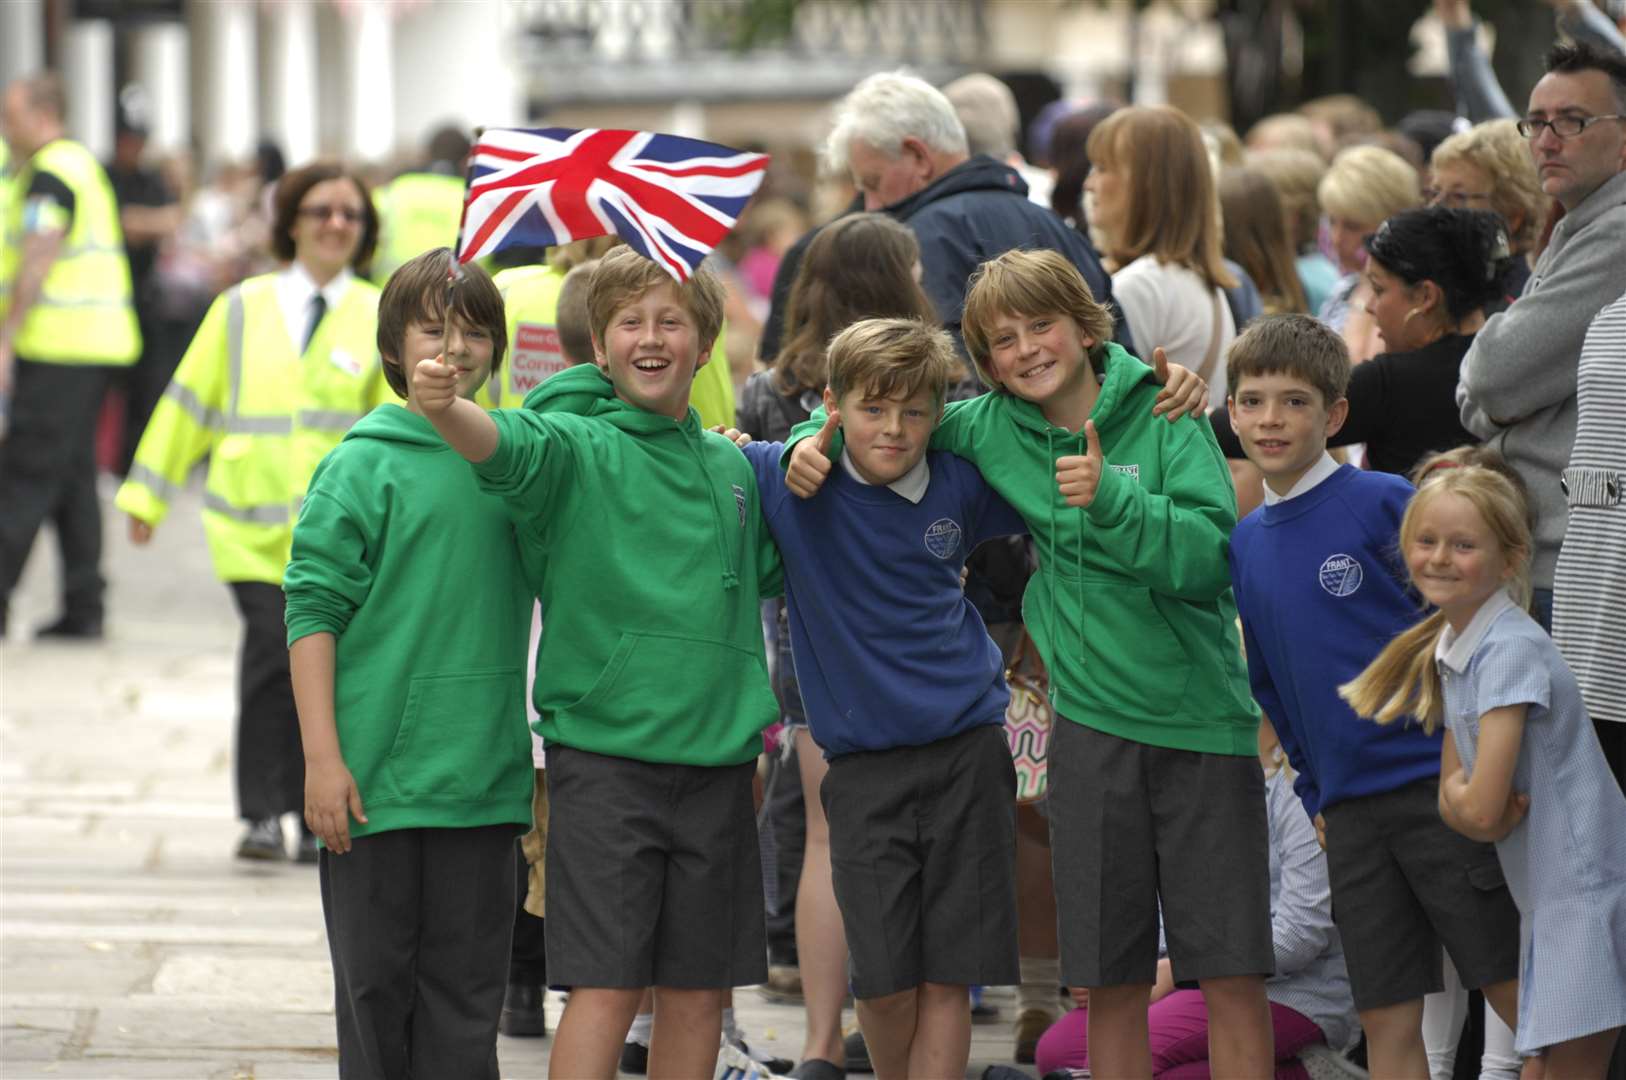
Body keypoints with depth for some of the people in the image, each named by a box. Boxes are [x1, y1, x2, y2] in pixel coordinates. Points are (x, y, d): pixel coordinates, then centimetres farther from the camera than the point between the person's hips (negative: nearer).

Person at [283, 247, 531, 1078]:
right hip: (377, 776, -4)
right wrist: (323, 760, -11)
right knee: (375, 979, 4)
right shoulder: (363, 466, -4)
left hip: (483, 777, 4)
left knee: (466, 988, 5)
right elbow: (313, 611, -5)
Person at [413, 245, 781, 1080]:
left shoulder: (731, 468, 12)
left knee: (697, 991, 9)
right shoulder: (576, 447, -4)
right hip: (604, 753, -5)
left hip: (716, 753, 5)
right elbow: (507, 447, -26)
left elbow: (768, 570, 27)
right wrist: (443, 408, -48)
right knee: (607, 986, -9)